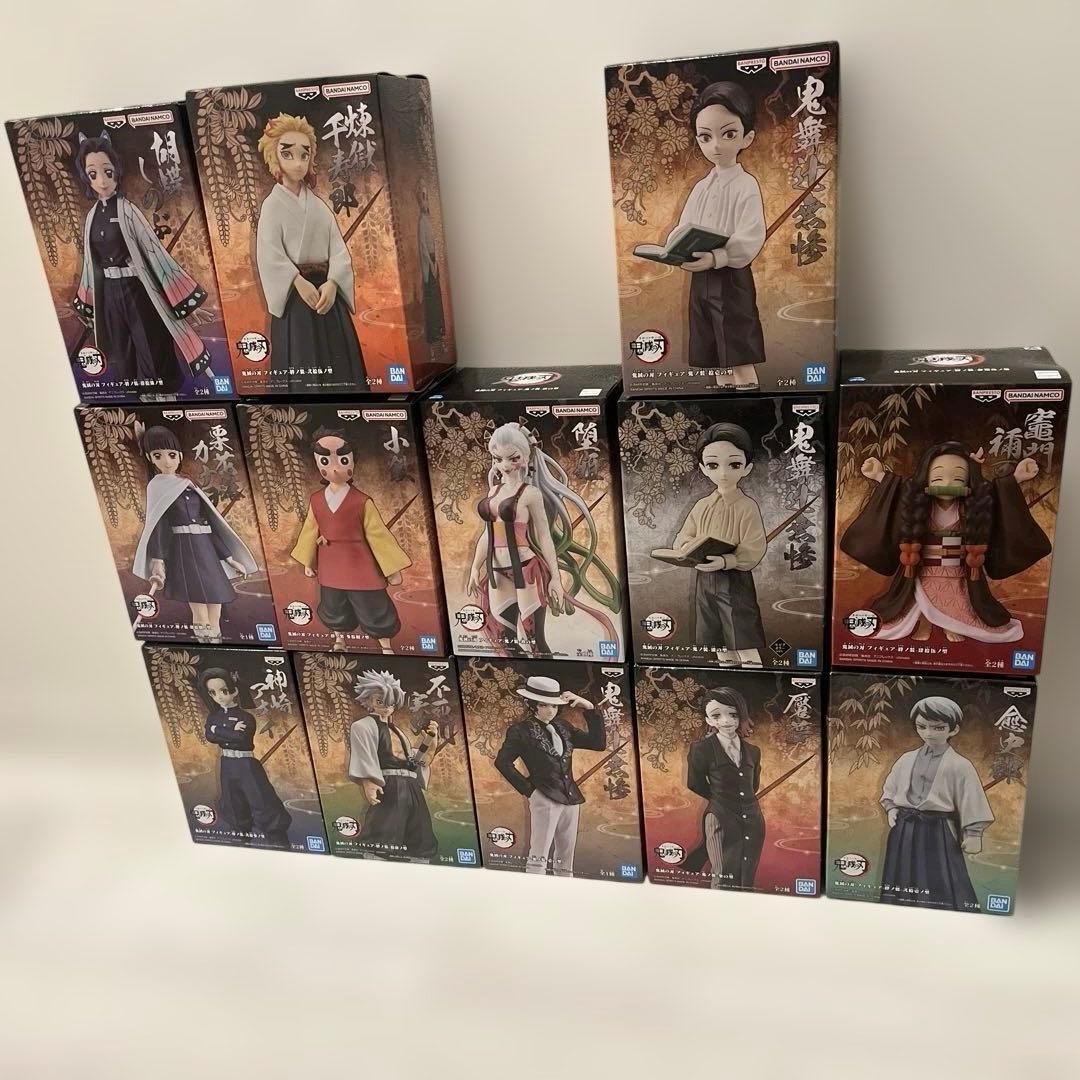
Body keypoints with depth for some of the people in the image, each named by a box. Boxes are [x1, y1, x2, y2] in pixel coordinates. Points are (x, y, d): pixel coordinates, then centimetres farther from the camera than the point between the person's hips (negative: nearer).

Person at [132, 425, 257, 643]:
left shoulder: (190, 486, 16)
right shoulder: (157, 486, 3)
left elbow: (210, 522, 17)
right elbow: (157, 524, -7)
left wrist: (229, 558, 15)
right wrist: (158, 561, -21)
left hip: (207, 550, 6)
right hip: (184, 551, -6)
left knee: (215, 622, 2)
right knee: (202, 620, -13)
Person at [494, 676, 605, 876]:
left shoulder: (563, 727, 14)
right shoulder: (521, 730, -3)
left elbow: (598, 743, 9)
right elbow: (502, 762, -12)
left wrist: (589, 708, 1)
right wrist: (528, 790, -10)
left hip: (571, 799, 6)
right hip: (544, 799, -6)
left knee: (565, 862, 11)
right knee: (538, 858, -7)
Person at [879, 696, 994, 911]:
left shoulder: (959, 765, -7)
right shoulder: (906, 759, 7)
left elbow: (971, 801, -8)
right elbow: (890, 788, 19)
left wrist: (973, 834, -11)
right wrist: (890, 807, 3)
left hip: (938, 831, -5)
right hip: (905, 830, 5)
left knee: (942, 887, -6)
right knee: (904, 883, 12)